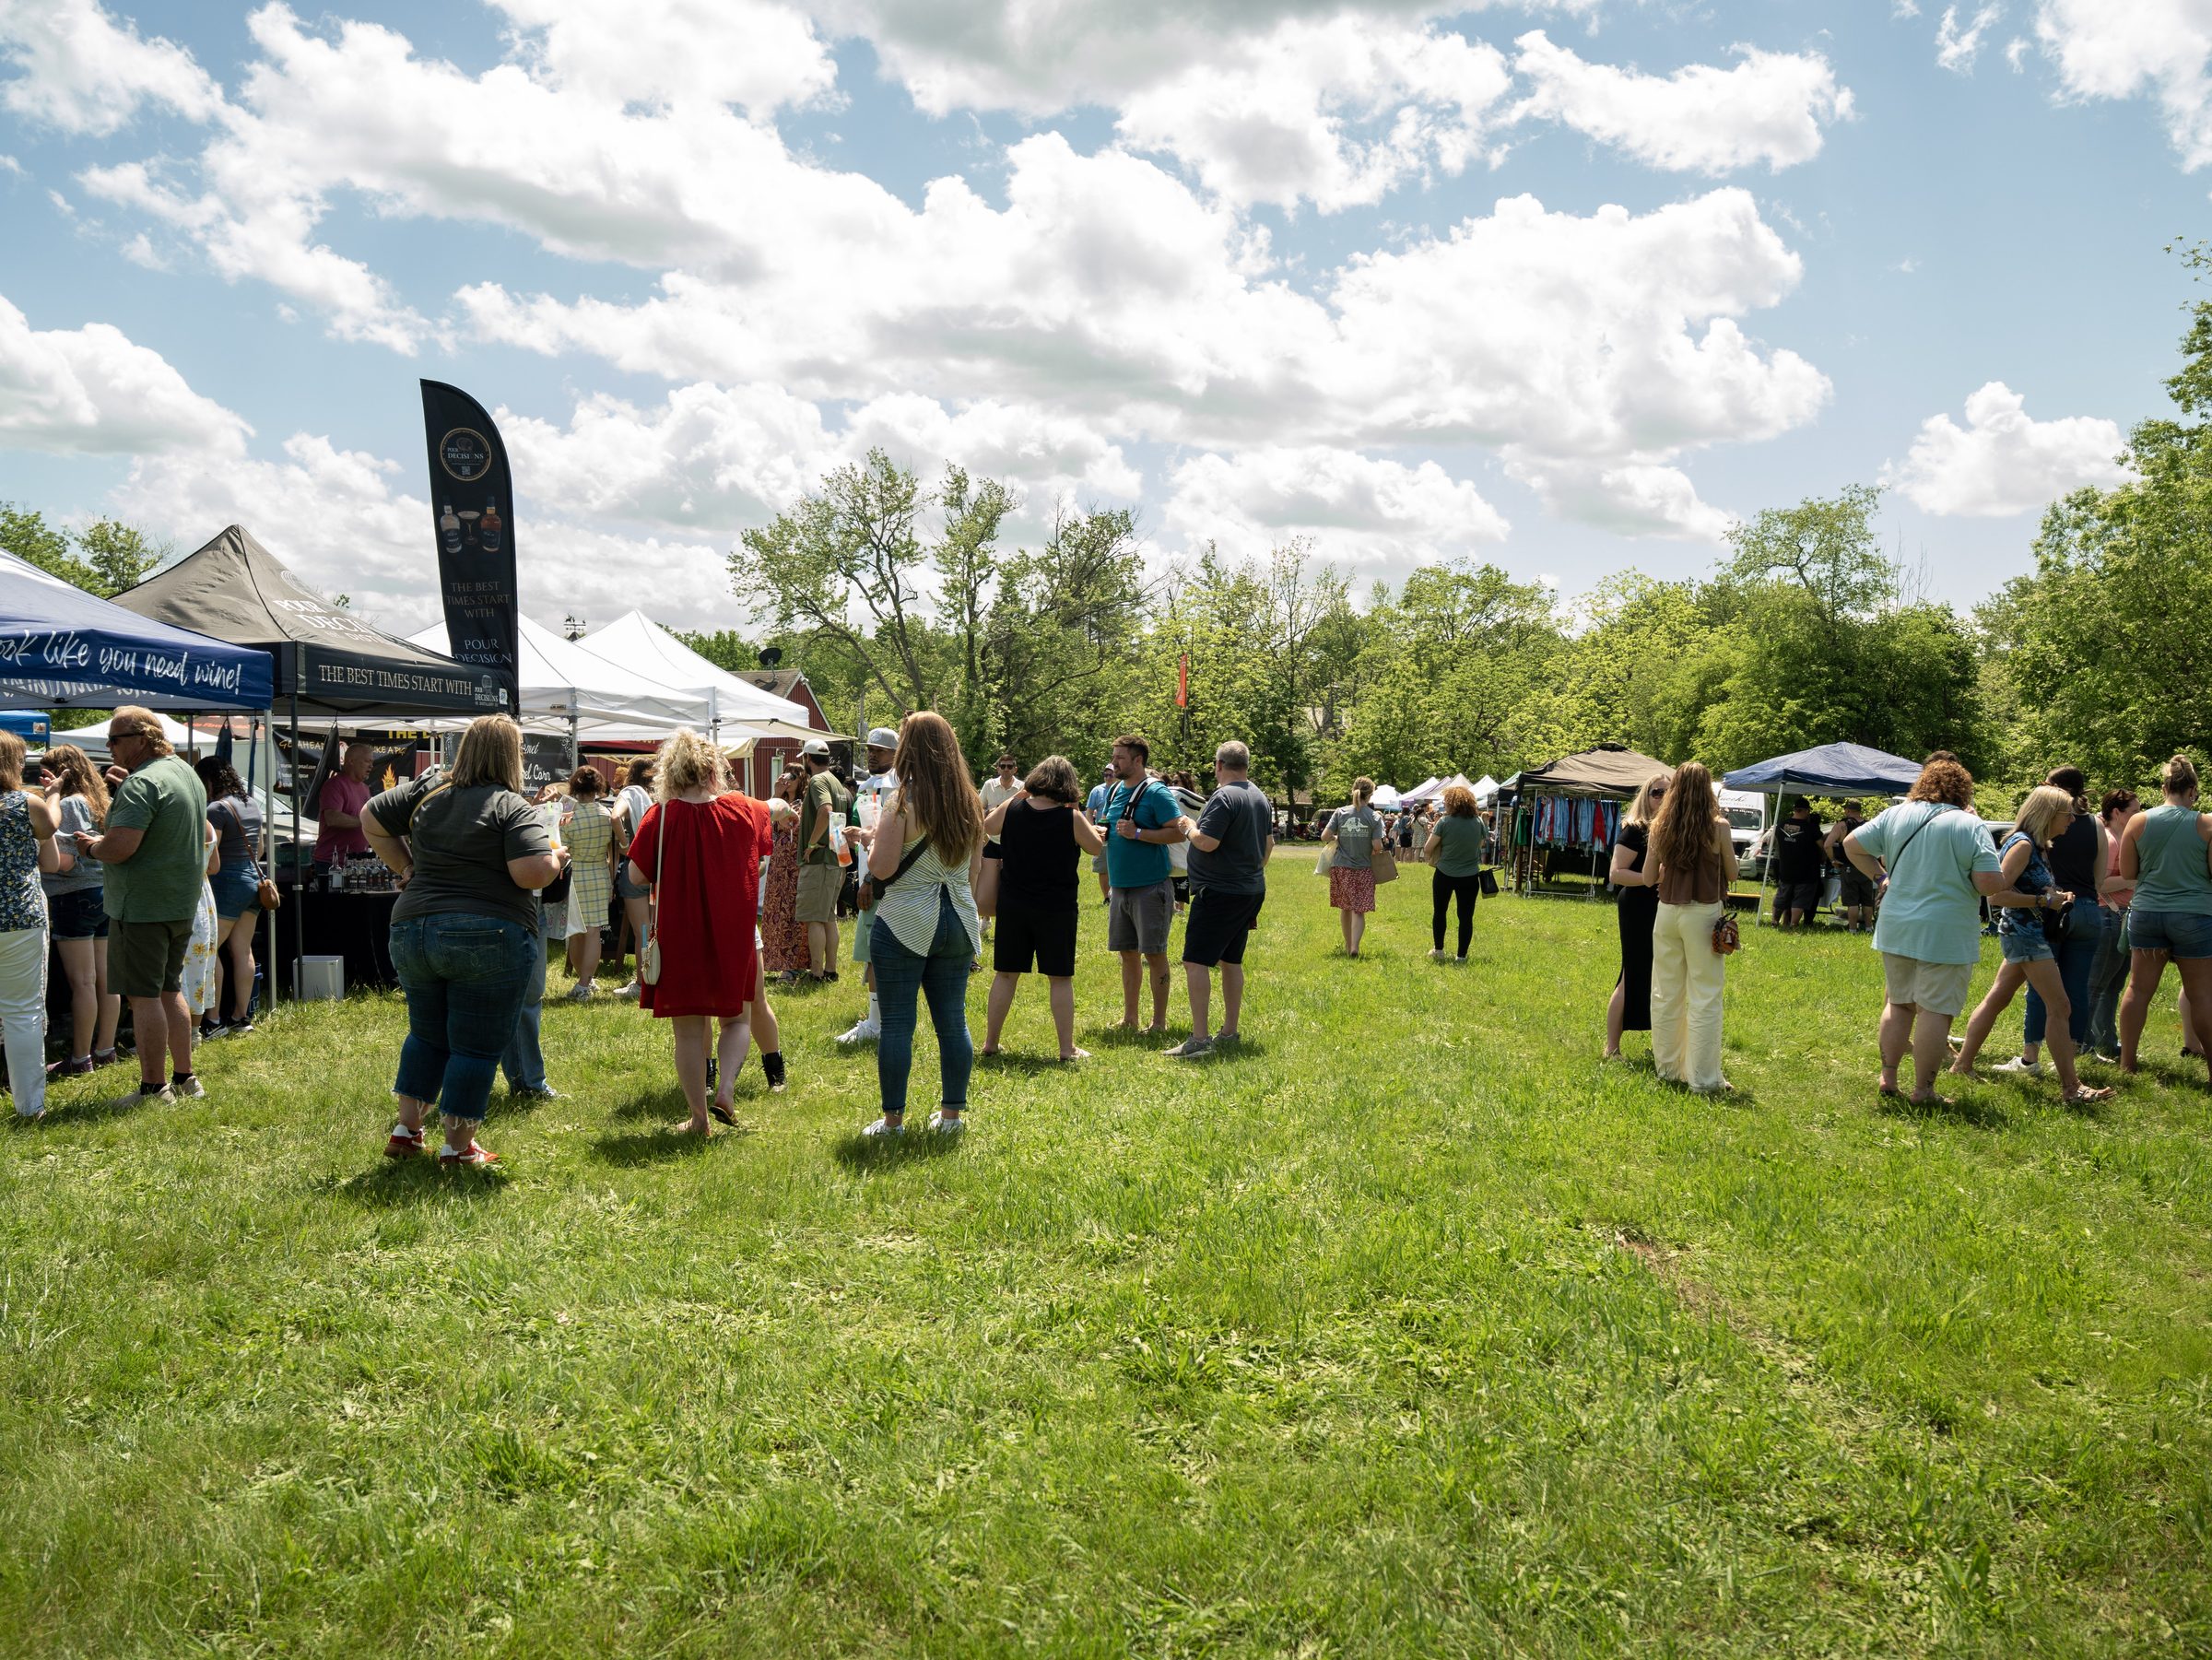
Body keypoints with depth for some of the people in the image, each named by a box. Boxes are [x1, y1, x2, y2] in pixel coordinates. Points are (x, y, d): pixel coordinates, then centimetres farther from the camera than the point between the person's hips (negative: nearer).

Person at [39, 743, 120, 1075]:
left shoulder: (69, 804, -12)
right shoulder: (98, 802, 13)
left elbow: (63, 860, -19)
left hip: (76, 898, -9)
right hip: (105, 895, 9)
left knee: (82, 982, -5)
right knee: (104, 979, 11)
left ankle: (80, 1058, -1)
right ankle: (105, 1049, 17)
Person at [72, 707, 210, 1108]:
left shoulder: (142, 783, -18)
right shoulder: (186, 773, 13)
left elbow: (120, 846, -27)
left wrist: (91, 846, -6)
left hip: (142, 906, -10)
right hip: (181, 905, 10)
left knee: (145, 996, -3)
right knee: (170, 991, 16)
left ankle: (154, 1087, 0)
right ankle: (184, 1079, 21)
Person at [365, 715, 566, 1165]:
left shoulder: (426, 790, 8)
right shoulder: (515, 808, -11)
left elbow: (371, 819, 17)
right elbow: (533, 874, -21)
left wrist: (406, 868, 19)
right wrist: (557, 857, -1)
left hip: (412, 931, 6)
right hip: (489, 938, -6)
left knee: (427, 1035, 23)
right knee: (477, 1046, 5)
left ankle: (406, 1129, 28)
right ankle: (458, 1146, 11)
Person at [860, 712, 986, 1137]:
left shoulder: (903, 804, -12)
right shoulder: (969, 804, 7)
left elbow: (880, 869, -13)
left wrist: (875, 838, 4)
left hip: (906, 923, -6)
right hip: (958, 922, 6)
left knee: (897, 1023, 1)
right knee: (953, 1020, 10)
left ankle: (892, 1119, 6)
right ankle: (951, 1114, 17)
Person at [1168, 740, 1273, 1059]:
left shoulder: (1224, 797, -17)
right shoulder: (1261, 797, 12)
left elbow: (1207, 842, -23)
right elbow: (1268, 843, 21)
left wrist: (1189, 826, -3)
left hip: (1219, 892, -10)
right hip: (1251, 891, 10)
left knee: (1196, 961, -9)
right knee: (1231, 961, 17)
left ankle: (1199, 1039, -14)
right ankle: (1230, 1032, 21)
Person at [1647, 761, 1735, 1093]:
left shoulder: (1660, 827, 0)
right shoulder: (1718, 827, -9)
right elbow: (1731, 870, 3)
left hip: (1667, 912, 4)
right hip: (1704, 913, -4)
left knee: (1665, 993, 14)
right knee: (1705, 997, 2)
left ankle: (1667, 1068, 22)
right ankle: (1703, 1079, 5)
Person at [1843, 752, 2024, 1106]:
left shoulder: (1895, 815, 3)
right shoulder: (1969, 825, -11)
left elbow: (1852, 845, 9)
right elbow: (1990, 884, -15)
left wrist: (1879, 877, 16)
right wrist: (2006, 884, 6)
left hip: (1896, 930, 5)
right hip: (1945, 935, -5)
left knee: (1898, 1003, 18)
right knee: (1935, 1010, 1)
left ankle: (1888, 1077, 21)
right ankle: (1923, 1090, 4)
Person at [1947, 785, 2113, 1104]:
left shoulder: (2040, 847, 13)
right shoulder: (2022, 844, -16)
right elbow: (1997, 894, -23)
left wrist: (2057, 896, 7)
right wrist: (2044, 900, -19)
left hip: (2030, 934, 10)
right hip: (2022, 933, -10)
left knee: (1996, 1000, 13)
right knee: (2060, 1007, -10)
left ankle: (1962, 1063, 19)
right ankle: (2071, 1089, -8)